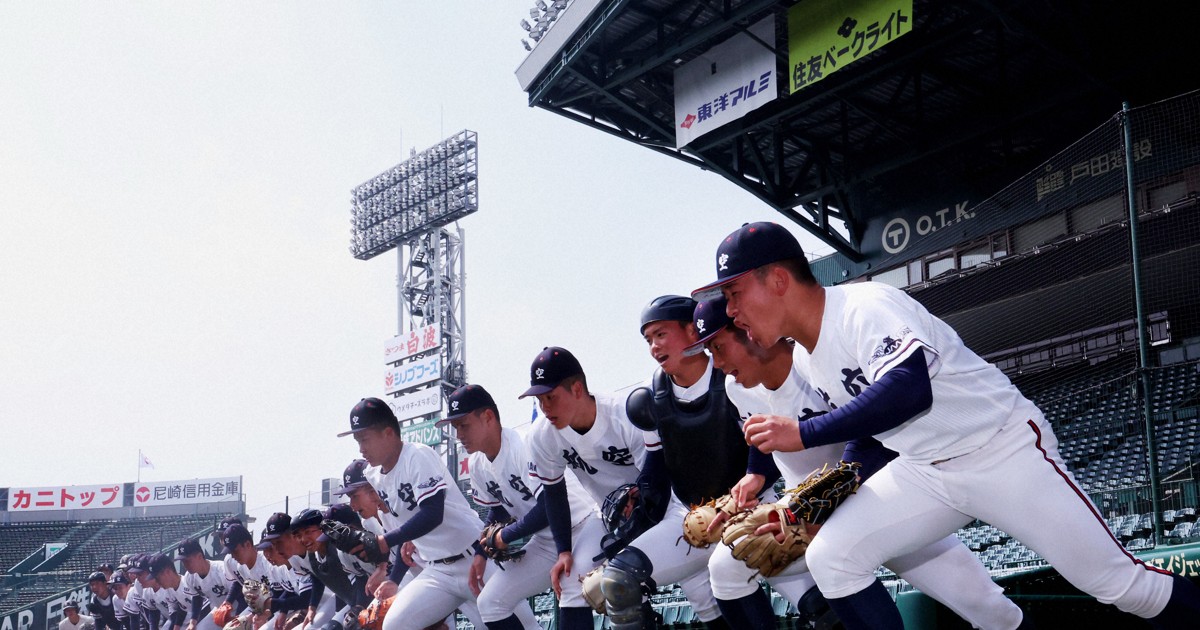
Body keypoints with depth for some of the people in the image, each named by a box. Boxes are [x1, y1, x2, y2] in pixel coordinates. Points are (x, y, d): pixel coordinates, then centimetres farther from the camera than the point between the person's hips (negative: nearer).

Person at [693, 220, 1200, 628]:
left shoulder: (865, 307, -25)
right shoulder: (803, 359, 4)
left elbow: (908, 390, -42)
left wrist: (803, 435, -38)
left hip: (1005, 452, -8)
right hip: (924, 472, 8)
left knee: (1119, 583, -4)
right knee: (830, 559, -9)